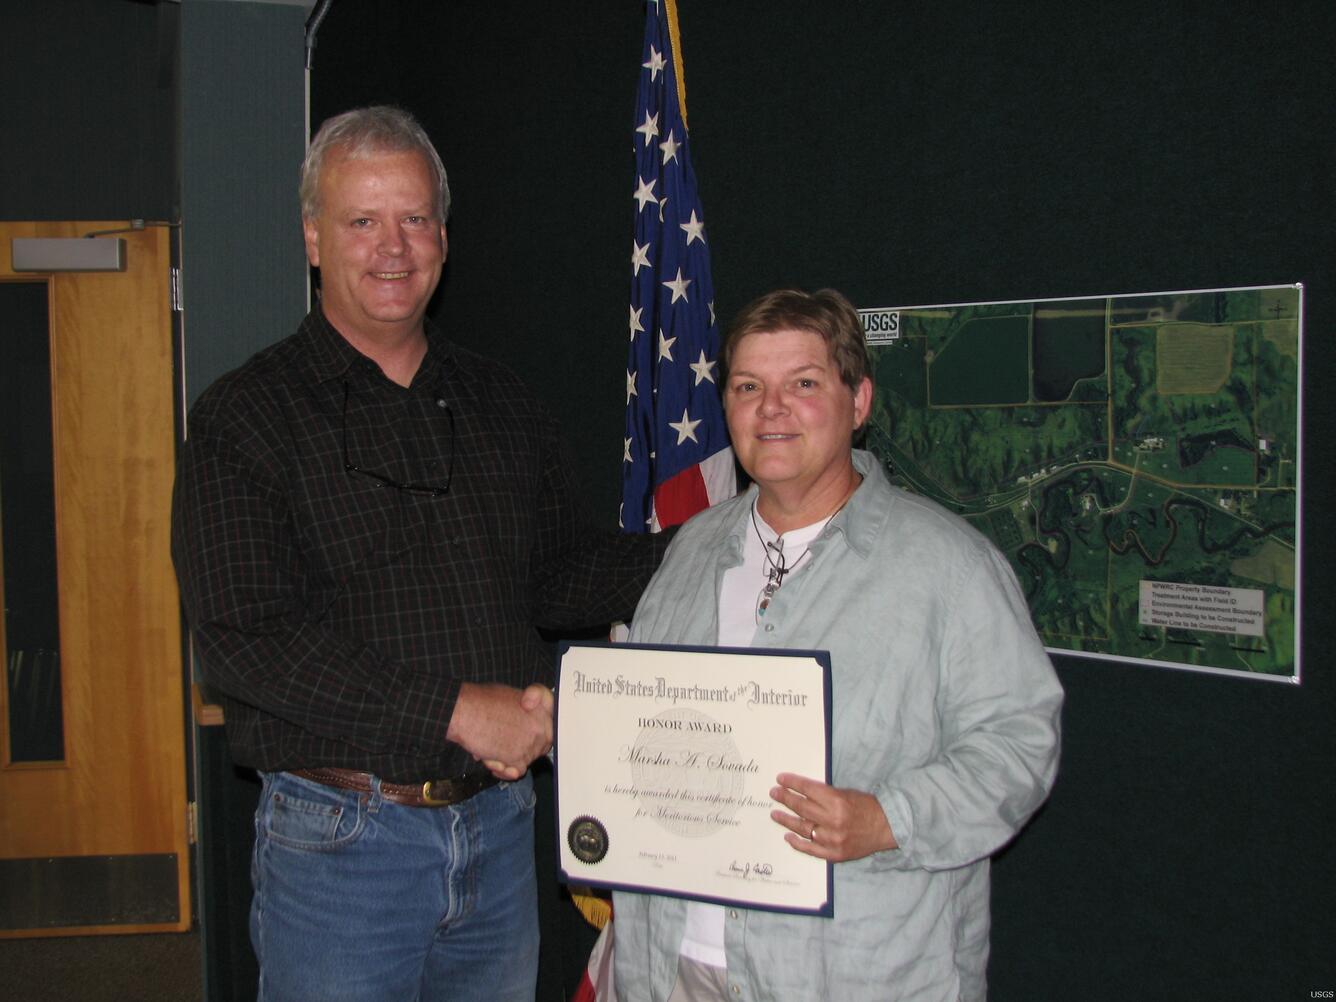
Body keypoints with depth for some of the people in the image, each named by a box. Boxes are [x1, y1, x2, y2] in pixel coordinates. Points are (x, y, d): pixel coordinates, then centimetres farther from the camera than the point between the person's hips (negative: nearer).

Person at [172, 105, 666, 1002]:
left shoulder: (501, 406, 9)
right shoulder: (246, 416, -8)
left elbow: (558, 575, 13)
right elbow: (247, 640, -17)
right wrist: (456, 708, -21)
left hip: (498, 826, 5)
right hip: (340, 842, -4)